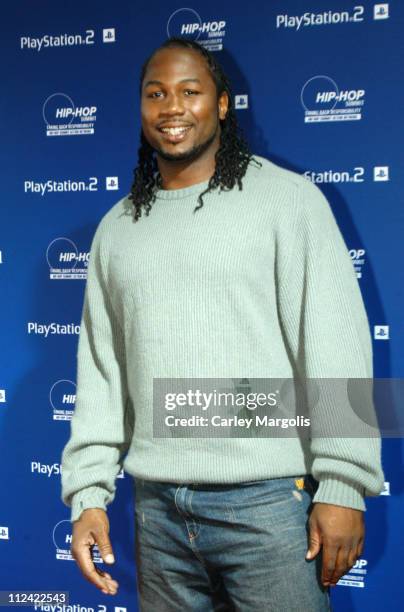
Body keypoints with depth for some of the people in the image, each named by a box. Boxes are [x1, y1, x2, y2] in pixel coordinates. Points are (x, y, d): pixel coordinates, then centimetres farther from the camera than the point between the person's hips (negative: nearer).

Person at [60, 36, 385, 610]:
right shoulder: (117, 228, 11)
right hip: (157, 508, 4)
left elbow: (336, 345, -8)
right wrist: (88, 493, 6)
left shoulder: (286, 197, -2)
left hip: (268, 499, -4)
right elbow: (100, 369, 11)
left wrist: (342, 487, -12)